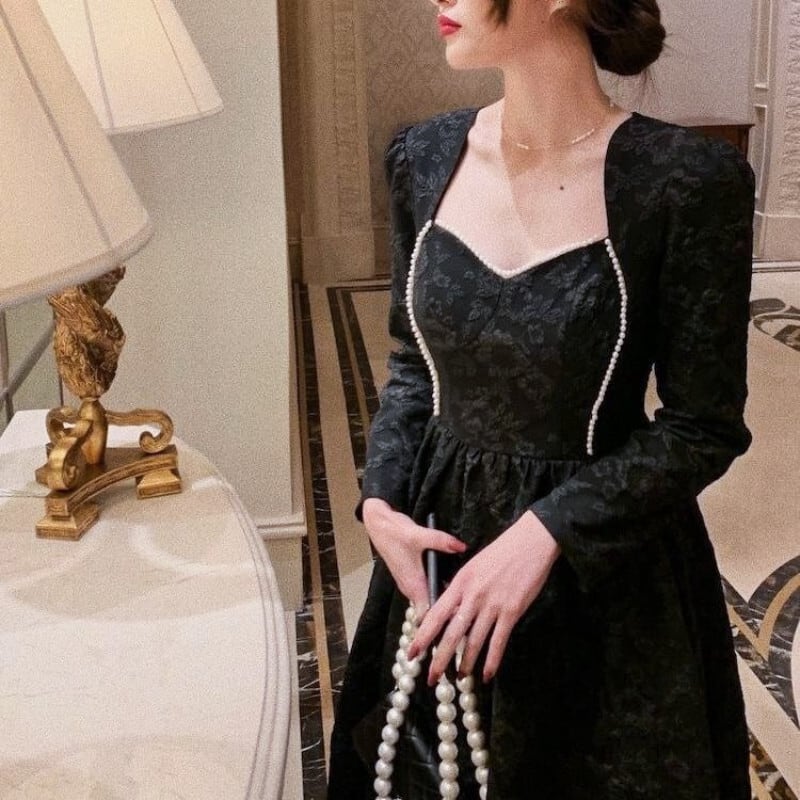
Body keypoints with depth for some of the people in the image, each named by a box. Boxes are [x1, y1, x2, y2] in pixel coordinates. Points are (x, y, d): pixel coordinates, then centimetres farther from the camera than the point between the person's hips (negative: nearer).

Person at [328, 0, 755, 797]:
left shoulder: (687, 180, -19)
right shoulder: (424, 158, -4)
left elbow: (703, 427, -13)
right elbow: (415, 364, 7)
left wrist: (545, 530, -22)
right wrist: (381, 500, -7)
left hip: (605, 561, -4)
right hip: (440, 541, 4)